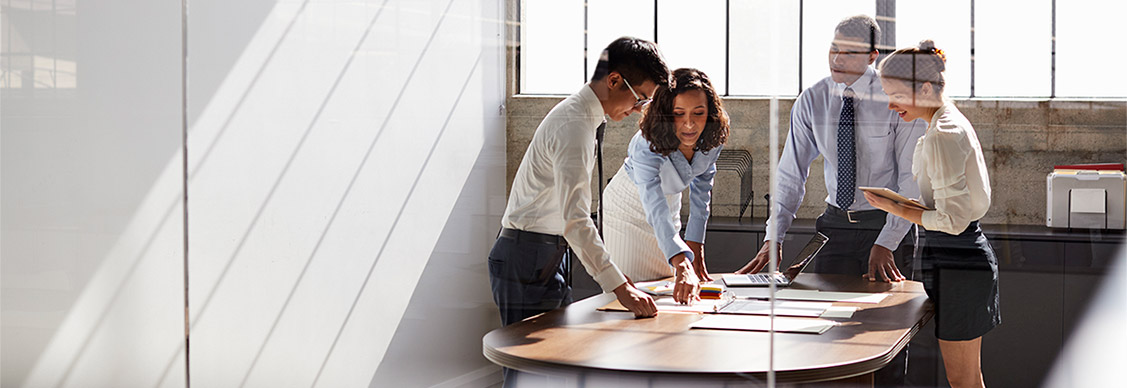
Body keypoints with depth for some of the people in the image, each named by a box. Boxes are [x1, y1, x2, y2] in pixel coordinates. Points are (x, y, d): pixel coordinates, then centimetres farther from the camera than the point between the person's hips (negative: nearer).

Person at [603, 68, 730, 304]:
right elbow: (656, 210, -50)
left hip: (670, 201, 5)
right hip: (627, 207, -5)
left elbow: (701, 188, -8)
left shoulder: (713, 137, -22)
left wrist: (695, 247, -13)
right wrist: (682, 265, -63)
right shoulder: (647, 147, -38)